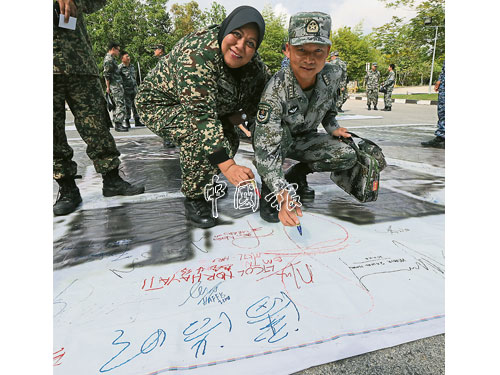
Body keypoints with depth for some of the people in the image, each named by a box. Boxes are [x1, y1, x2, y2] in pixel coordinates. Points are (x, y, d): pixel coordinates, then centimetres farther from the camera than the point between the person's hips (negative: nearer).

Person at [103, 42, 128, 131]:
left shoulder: (111, 58, 20)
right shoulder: (108, 59, -11)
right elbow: (106, 75, -15)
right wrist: (108, 87, -14)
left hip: (118, 85, 10)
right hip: (115, 86, -10)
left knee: (118, 105, 11)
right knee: (121, 105, -12)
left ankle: (118, 124, 15)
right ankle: (118, 125, -11)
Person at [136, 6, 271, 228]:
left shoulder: (253, 63, -12)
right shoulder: (197, 54, -35)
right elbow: (201, 115, -42)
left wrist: (241, 115, -14)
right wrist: (227, 166, -48)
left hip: (203, 103, 7)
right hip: (159, 104, -7)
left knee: (228, 141, -5)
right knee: (199, 134, -32)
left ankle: (203, 181, 23)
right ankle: (193, 198, -14)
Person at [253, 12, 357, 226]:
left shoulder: (333, 75, -19)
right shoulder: (275, 92, -36)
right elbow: (266, 151, -41)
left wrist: (332, 127, -3)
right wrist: (282, 195, -52)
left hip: (304, 139, 5)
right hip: (273, 140, -4)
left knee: (347, 156, -15)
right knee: (282, 132, -38)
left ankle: (296, 174, 8)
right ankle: (268, 193, -18)